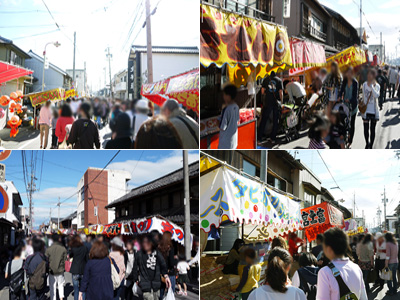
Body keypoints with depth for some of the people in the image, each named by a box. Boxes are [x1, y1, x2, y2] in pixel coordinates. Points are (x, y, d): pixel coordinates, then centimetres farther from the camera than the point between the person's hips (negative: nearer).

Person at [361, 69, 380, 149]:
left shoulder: (377, 86, -5)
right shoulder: (364, 84, 0)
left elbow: (377, 95, -24)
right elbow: (363, 97, 7)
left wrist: (371, 86, -28)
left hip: (374, 111, -1)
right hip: (366, 110, 1)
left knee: (372, 130, 6)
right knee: (366, 129, 7)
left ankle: (371, 146, 18)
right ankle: (367, 143, 31)